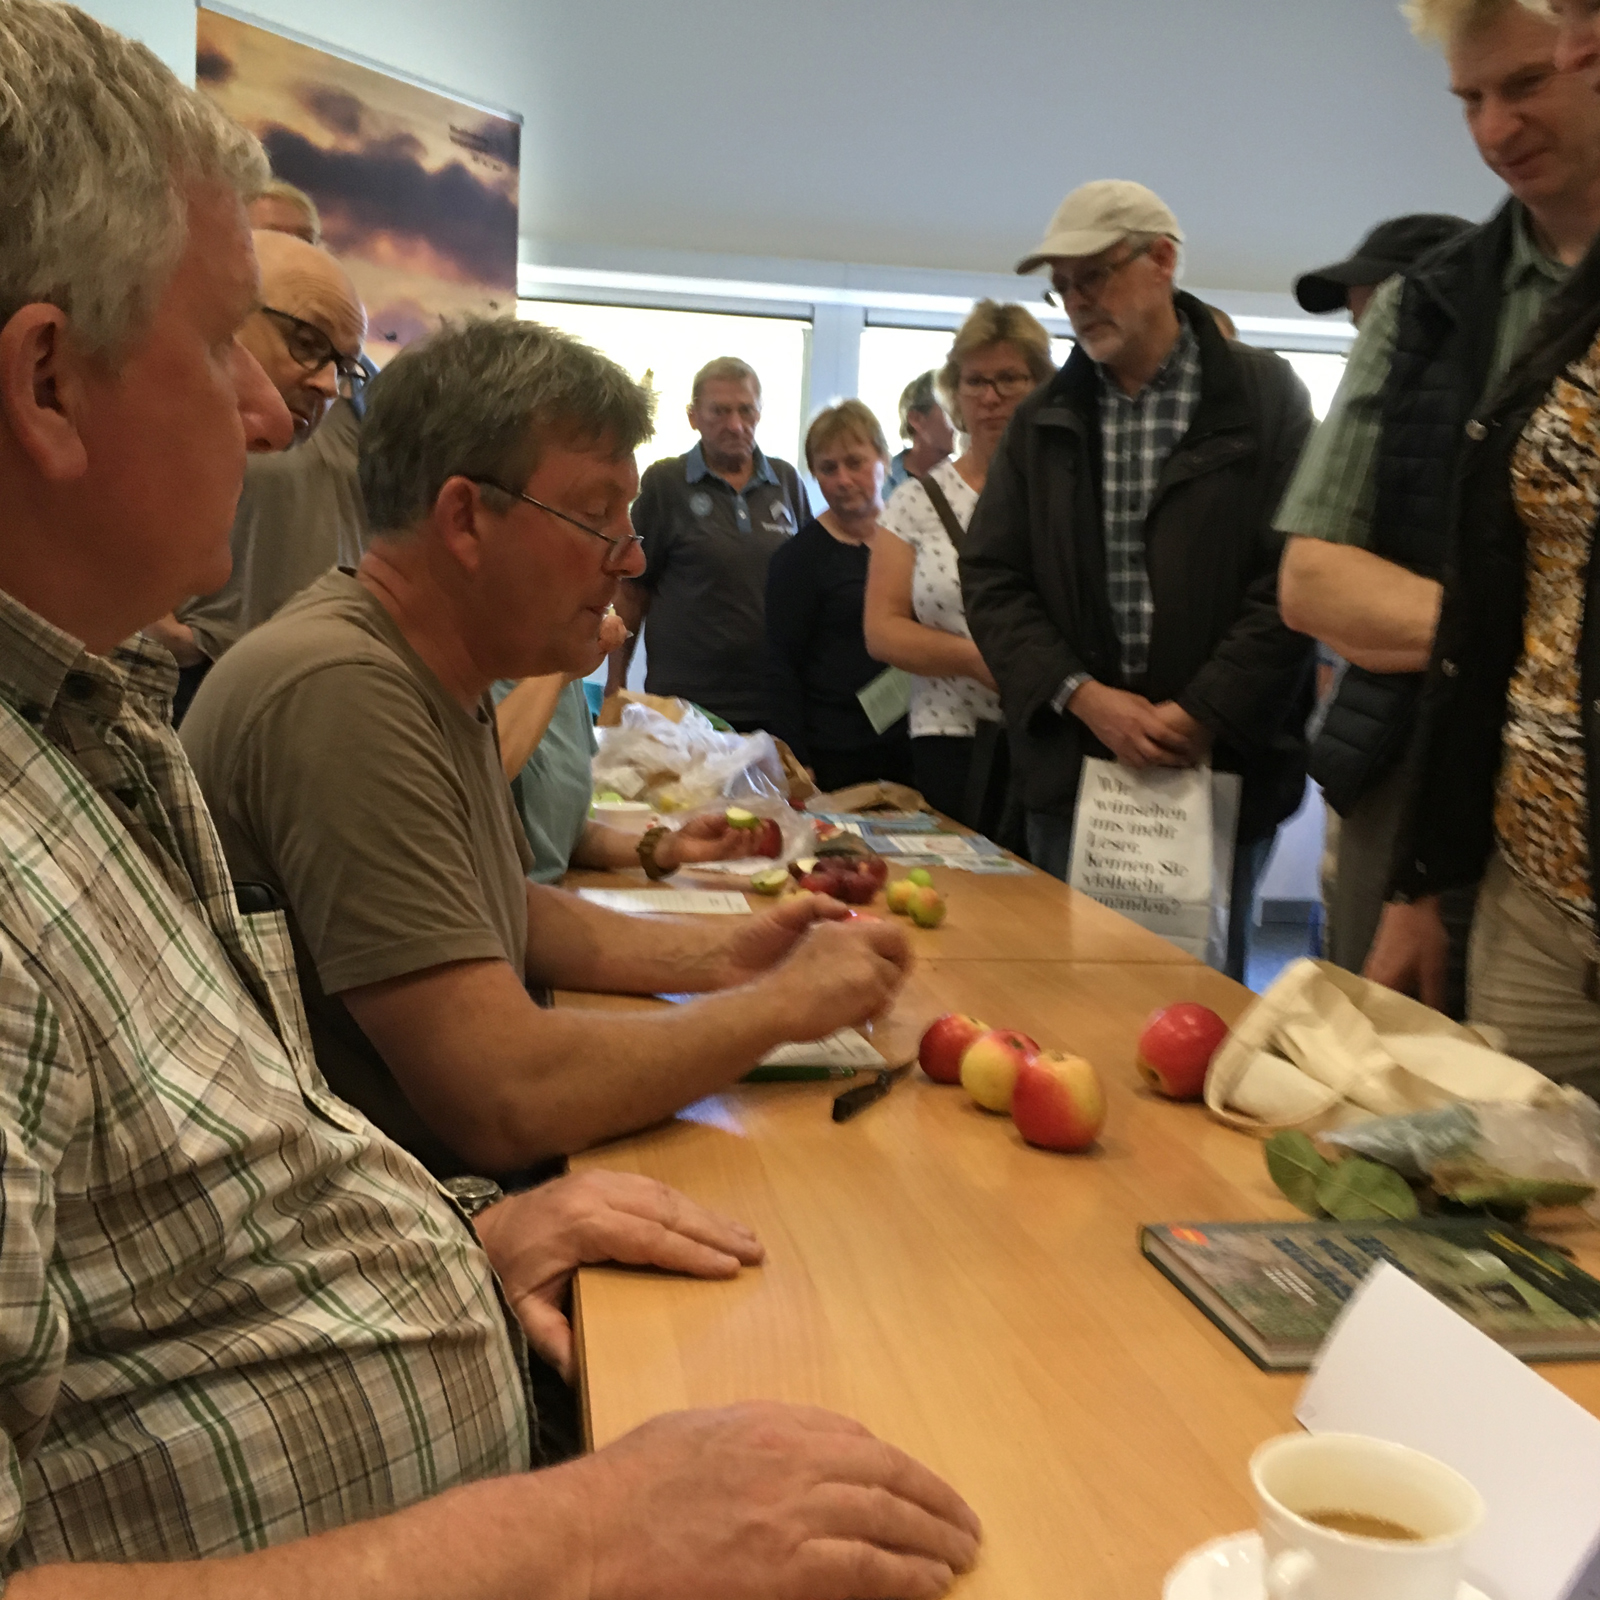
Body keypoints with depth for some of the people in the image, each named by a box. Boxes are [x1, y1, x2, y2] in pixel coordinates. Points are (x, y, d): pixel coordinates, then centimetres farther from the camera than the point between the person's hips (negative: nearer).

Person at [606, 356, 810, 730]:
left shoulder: (787, 481, 9)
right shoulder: (664, 482, 0)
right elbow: (631, 590, 2)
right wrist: (615, 685, -2)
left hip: (772, 701, 3)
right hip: (685, 701, -3)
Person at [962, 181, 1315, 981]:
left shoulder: (1262, 395, 1)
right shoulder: (1044, 419, 12)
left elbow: (1293, 578, -6)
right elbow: (990, 578, 6)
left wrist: (1203, 716, -14)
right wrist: (1084, 697, -9)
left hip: (1220, 765, -3)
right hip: (1071, 765, 3)